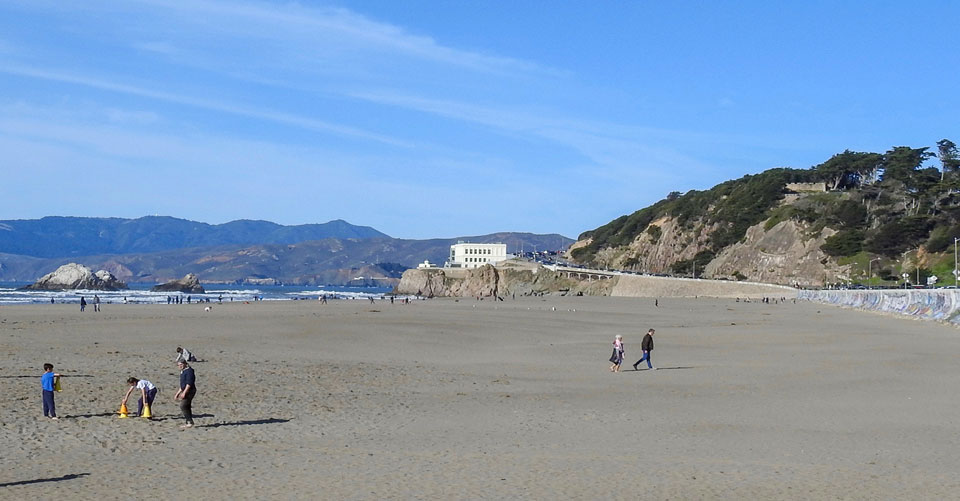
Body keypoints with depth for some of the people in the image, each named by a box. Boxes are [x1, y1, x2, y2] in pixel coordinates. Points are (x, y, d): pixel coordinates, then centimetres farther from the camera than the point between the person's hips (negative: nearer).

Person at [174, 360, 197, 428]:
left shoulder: (189, 371, -13)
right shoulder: (183, 372, 19)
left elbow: (189, 383, -21)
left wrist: (184, 392, -25)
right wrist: (178, 393, 25)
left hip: (189, 391, -10)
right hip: (185, 391, 10)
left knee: (183, 406, -14)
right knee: (187, 407, 9)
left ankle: (190, 422, -12)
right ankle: (187, 423, 12)